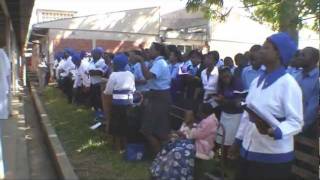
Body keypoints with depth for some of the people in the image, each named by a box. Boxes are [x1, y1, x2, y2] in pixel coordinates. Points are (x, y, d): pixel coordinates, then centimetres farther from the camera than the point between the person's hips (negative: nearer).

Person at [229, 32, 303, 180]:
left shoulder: (289, 84, -13)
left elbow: (296, 122, -18)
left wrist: (274, 131, -34)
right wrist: (238, 140, 17)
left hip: (274, 156, -6)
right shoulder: (256, 81, 9)